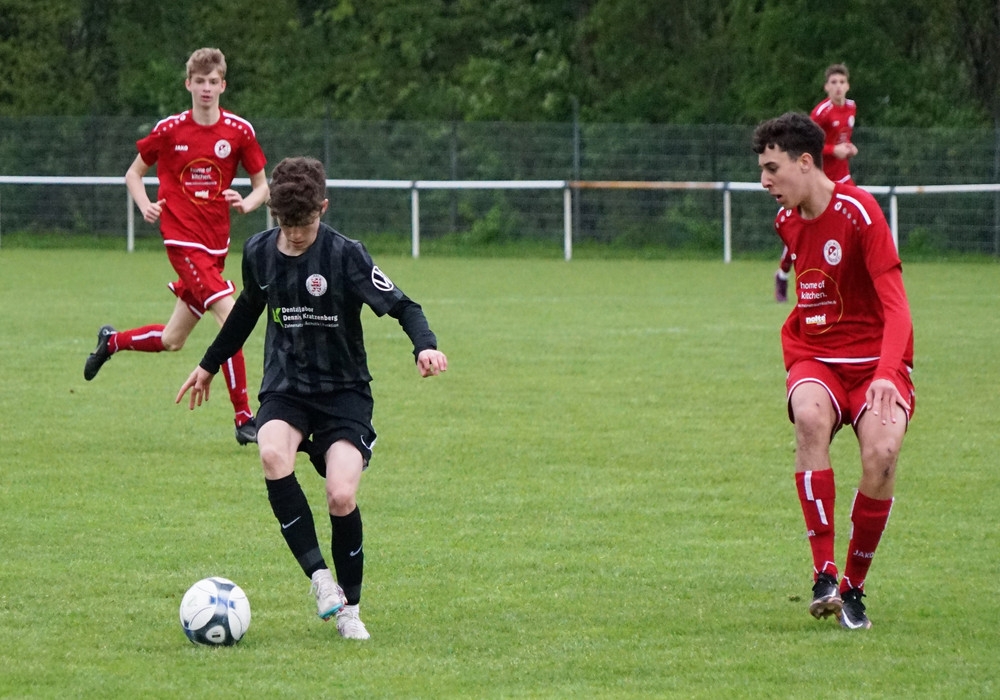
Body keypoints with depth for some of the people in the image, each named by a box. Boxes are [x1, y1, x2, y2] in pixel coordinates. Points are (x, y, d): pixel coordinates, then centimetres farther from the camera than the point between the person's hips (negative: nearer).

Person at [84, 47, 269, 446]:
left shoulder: (239, 131, 1)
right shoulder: (169, 130, -3)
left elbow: (262, 187, 8)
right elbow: (134, 174, 11)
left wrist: (247, 203, -14)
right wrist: (146, 205, -9)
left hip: (216, 244, 4)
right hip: (182, 240, -4)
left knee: (172, 341, 13)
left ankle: (112, 341, 43)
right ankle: (244, 419, -16)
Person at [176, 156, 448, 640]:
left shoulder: (345, 256, -12)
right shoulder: (258, 253, 1)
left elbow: (401, 306, -12)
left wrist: (425, 345, -34)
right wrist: (209, 365, 33)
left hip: (343, 391, -3)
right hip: (285, 387, 3)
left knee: (342, 497, -20)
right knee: (273, 456, -31)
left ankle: (349, 609, 3)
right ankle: (319, 576, -22)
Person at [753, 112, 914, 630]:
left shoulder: (859, 212, -15)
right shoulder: (788, 221, 6)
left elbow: (895, 306, -22)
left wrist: (886, 374, -36)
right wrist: (794, 344, 13)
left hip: (874, 359, -4)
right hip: (814, 357, 4)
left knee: (882, 452, -30)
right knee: (810, 416, -32)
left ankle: (853, 587, -8)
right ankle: (823, 574, -33)